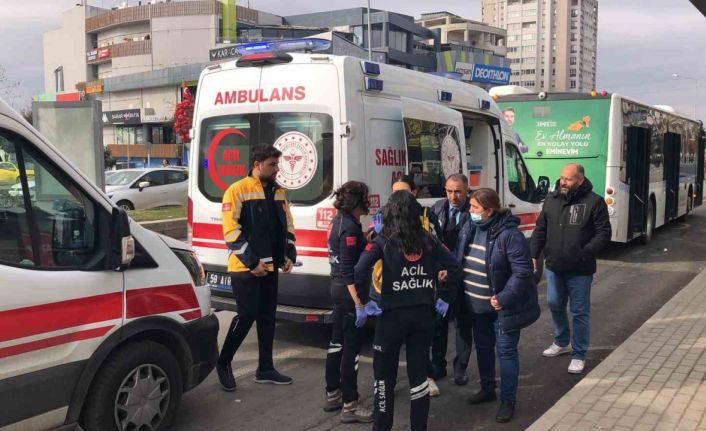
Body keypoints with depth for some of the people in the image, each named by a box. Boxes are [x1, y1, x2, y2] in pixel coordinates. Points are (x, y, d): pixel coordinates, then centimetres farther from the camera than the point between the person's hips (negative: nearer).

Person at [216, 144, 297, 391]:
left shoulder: (277, 192, 12)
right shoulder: (238, 191, -11)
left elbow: (287, 226, 17)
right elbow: (231, 231, -16)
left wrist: (289, 255, 4)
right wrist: (252, 262, -18)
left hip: (269, 266, 7)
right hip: (245, 268, -7)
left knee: (267, 316, 11)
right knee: (247, 316, -6)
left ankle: (265, 368, 22)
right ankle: (223, 363, 14)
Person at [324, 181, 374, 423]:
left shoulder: (339, 221, 9)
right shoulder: (350, 227, -20)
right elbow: (348, 271, -23)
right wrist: (359, 304, -23)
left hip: (337, 288, 10)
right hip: (349, 291, -10)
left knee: (337, 342, 17)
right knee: (351, 347, -2)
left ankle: (332, 395, 29)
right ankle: (350, 406, 5)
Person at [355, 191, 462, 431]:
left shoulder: (384, 241, -8)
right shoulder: (428, 240, 2)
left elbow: (360, 271, -21)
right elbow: (455, 268, 3)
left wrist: (366, 301, -10)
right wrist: (443, 298, 10)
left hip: (392, 315, -3)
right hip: (423, 314, 4)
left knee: (385, 376, 11)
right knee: (419, 373, 14)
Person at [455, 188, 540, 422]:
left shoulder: (509, 233, -21)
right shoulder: (468, 228, 1)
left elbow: (523, 271, -22)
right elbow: (458, 259, 13)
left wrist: (504, 298, -25)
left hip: (502, 306, -7)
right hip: (476, 305, 7)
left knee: (506, 351, 3)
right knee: (483, 347, 20)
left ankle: (508, 401, 16)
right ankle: (487, 389, 39)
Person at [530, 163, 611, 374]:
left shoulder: (594, 202, -10)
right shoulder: (551, 199, 4)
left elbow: (604, 233, -10)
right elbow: (540, 230, 9)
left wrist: (586, 253, -21)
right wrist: (533, 255, 1)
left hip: (580, 270, -5)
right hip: (553, 266, 5)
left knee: (580, 312, 5)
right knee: (555, 305, 19)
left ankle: (579, 355, 19)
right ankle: (562, 342, 42)